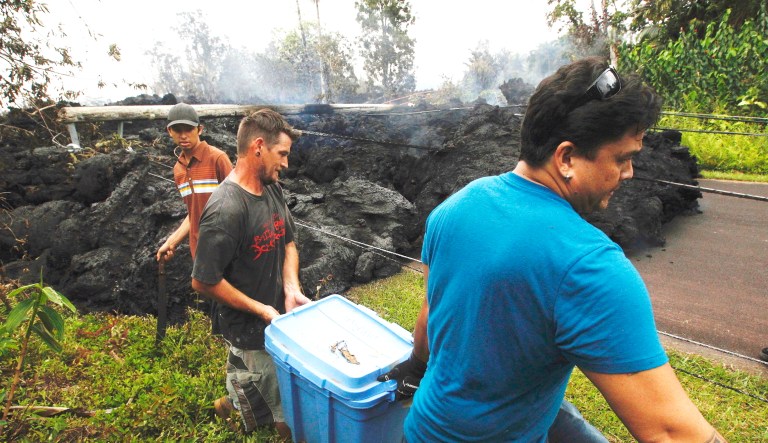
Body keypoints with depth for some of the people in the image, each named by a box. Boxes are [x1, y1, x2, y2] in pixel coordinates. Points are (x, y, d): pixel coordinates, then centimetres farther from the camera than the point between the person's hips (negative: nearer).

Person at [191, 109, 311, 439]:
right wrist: (261, 309, -16)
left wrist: (292, 289, -7)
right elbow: (203, 282, -21)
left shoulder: (273, 189, -2)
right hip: (248, 331, -7)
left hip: (278, 316, 7)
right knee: (286, 417, 11)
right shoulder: (226, 209, -26)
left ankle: (232, 401, 42)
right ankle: (234, 402, 35)